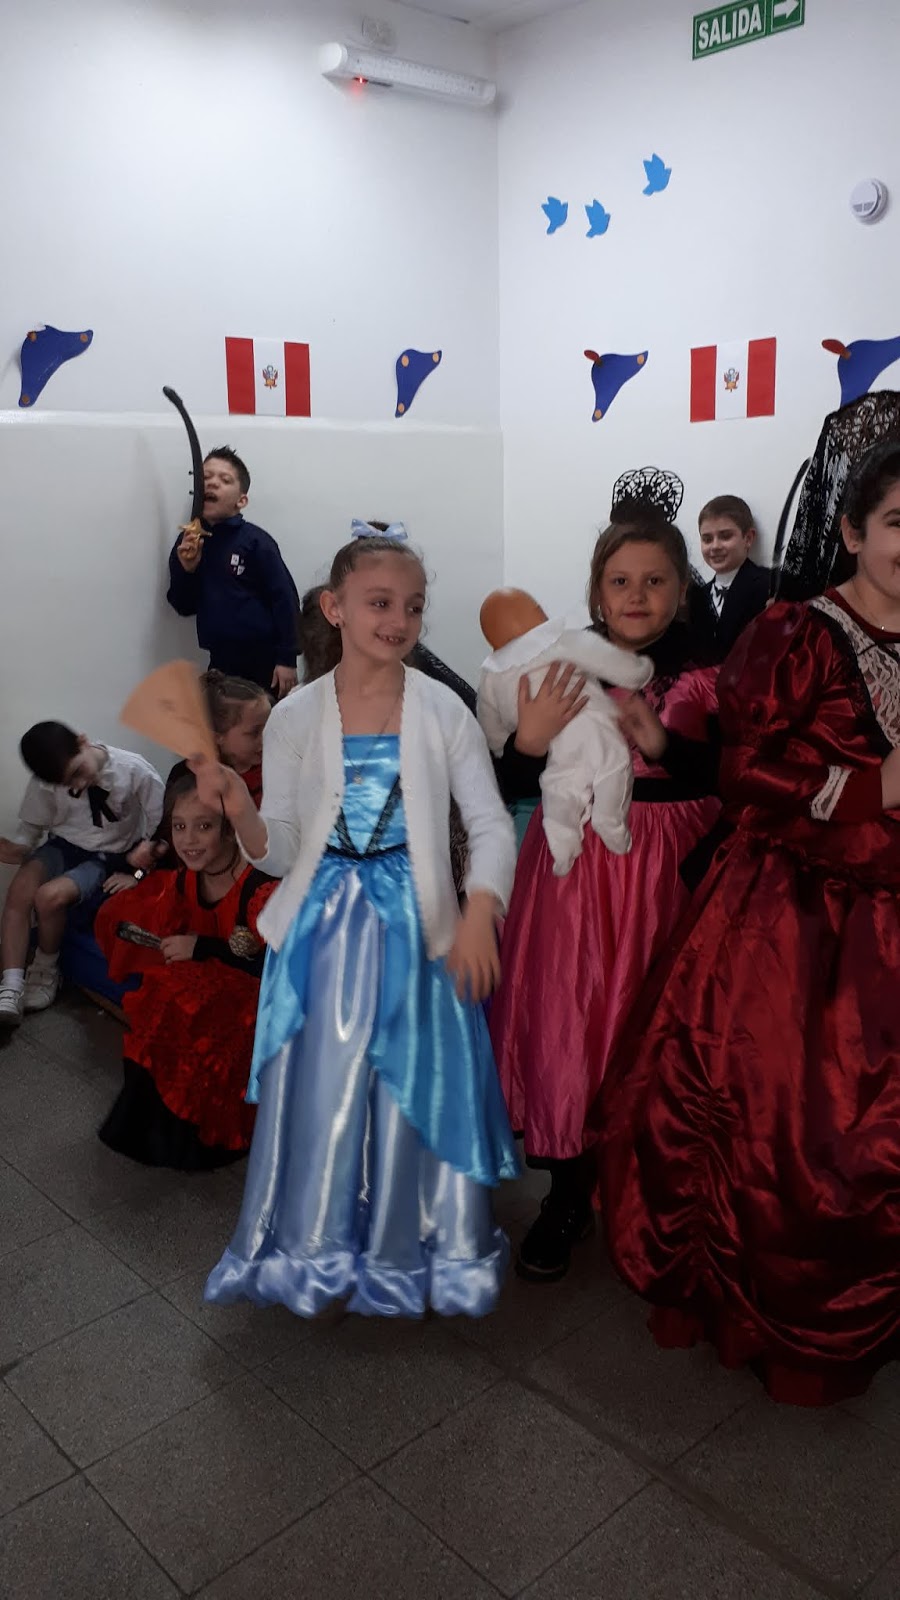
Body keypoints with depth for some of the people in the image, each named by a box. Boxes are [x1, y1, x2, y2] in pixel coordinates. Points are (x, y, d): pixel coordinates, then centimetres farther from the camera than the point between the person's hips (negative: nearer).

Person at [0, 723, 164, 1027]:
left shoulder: (135, 770, -21)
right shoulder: (46, 781, -12)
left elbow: (163, 823, -11)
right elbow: (33, 824, 3)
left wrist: (150, 847, -32)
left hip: (111, 855, -3)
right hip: (64, 845, 3)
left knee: (50, 896, -26)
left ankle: (45, 971, 2)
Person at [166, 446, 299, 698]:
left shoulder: (255, 541, -10)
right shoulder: (187, 542, 6)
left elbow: (285, 599, -11)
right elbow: (184, 607, 11)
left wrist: (286, 659, -13)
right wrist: (186, 569, -7)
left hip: (263, 661, -5)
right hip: (220, 662, 5)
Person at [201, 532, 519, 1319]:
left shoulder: (443, 710, -4)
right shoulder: (295, 717, -2)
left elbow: (491, 824, -5)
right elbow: (282, 852, -1)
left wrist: (479, 912, -22)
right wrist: (240, 812, -22)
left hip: (414, 929, 0)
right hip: (323, 929, 1)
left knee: (413, 1094, 7)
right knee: (319, 1093, 7)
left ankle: (408, 1250, 31)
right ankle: (311, 1249, 31)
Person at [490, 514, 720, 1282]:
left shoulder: (708, 673, -2)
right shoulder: (563, 666, 2)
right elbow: (520, 784, 2)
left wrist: (660, 740, -21)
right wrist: (529, 740, -18)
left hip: (668, 871, -1)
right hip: (573, 866, 1)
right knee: (562, 1025, 2)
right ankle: (570, 1192, 23)